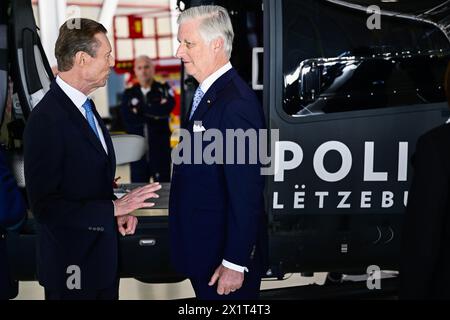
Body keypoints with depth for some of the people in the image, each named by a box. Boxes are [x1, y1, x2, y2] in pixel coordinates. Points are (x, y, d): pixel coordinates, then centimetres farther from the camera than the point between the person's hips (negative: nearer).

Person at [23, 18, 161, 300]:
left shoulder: (85, 106, 6)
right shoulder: (46, 120, -22)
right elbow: (45, 206, -23)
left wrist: (118, 211, -2)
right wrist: (114, 208, -21)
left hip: (102, 253, 8)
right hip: (72, 266, -8)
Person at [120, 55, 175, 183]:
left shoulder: (163, 90, 3)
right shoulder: (129, 94, 9)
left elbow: (166, 109, -18)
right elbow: (127, 116, -8)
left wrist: (140, 108, -10)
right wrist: (154, 114, -12)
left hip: (160, 150, -2)